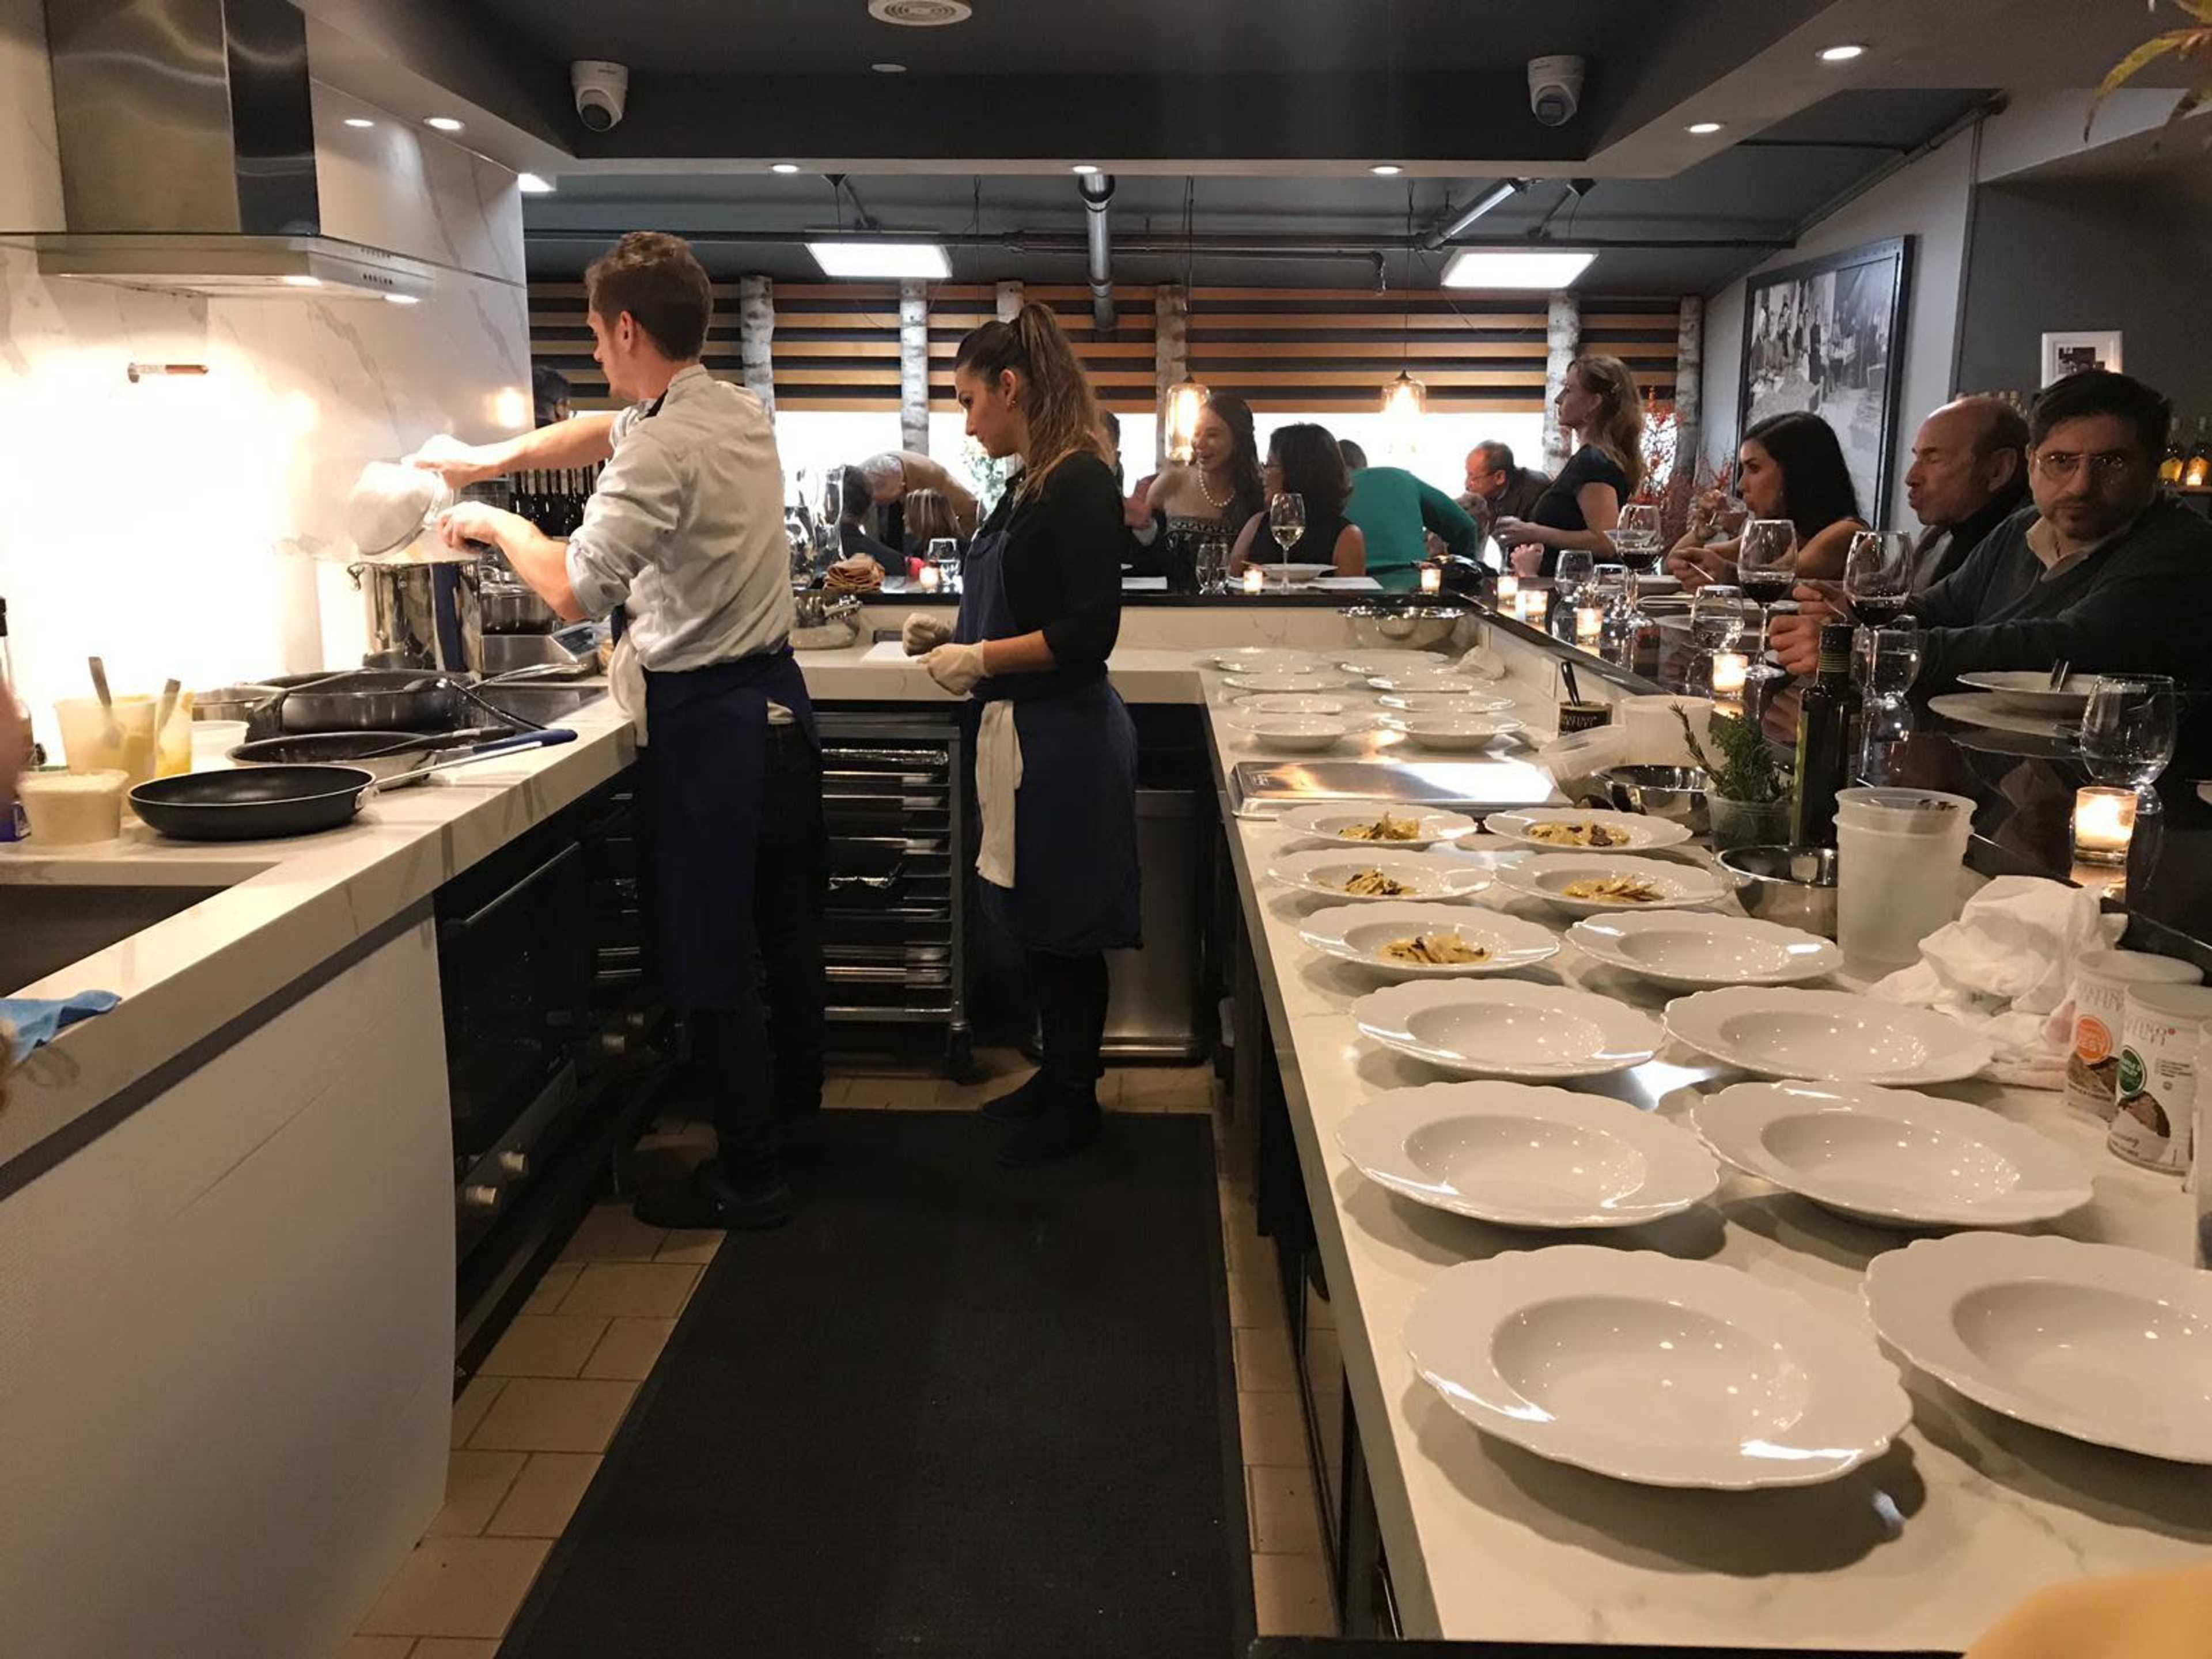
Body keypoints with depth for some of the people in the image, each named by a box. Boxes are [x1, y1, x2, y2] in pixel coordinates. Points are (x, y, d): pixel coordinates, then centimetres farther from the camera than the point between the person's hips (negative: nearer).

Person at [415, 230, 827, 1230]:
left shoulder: (663, 452, -19)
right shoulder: (743, 417, 9)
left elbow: (574, 591, -19)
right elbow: (604, 432, 25)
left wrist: (498, 524, -2)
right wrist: (489, 460, 22)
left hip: (708, 721, -9)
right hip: (777, 697, 9)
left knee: (712, 960, 1)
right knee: (783, 927, 20)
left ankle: (747, 1179, 11)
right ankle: (792, 1109, 38)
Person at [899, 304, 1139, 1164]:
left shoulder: (1081, 483, -16)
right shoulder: (1032, 486, 12)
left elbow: (1088, 632, -22)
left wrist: (979, 659, -17)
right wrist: (955, 632, 9)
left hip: (1064, 736, -9)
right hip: (1027, 730, 9)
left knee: (1065, 929, 4)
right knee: (1038, 921, 18)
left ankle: (1075, 1102, 20)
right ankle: (1058, 1074, 34)